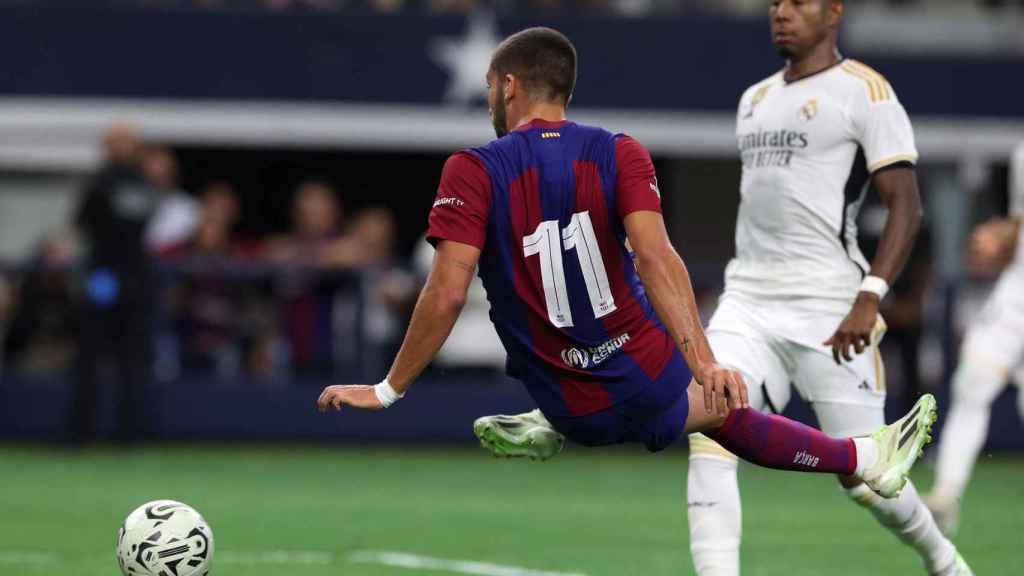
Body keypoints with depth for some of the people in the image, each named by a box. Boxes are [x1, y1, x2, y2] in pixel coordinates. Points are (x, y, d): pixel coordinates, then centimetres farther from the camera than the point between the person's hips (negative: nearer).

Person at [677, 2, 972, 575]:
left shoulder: (865, 91, -5)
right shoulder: (755, 99, 18)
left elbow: (907, 207, -10)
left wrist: (869, 298, -22)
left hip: (829, 308, -6)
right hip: (747, 303, 6)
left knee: (861, 474, -1)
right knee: (709, 441, -14)